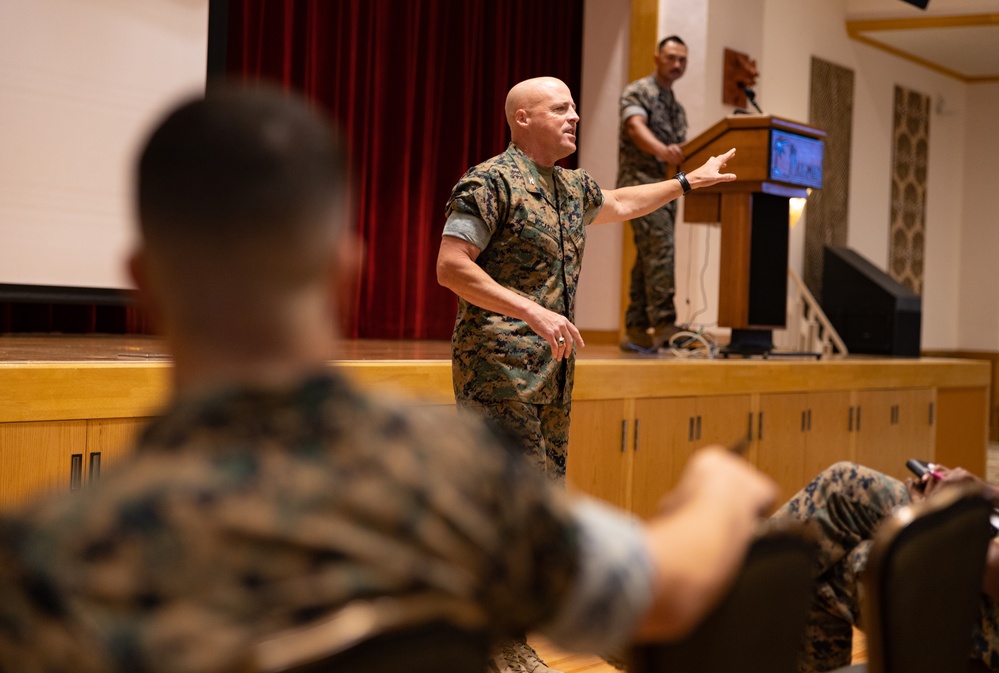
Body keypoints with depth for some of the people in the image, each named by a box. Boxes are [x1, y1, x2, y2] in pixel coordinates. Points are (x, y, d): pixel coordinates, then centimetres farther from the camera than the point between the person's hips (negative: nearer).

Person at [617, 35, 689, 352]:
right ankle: (663, 324, -26)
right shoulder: (637, 92, -2)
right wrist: (662, 150, -41)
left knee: (649, 257, 6)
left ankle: (636, 331, 7)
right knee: (660, 248, -21)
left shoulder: (676, 106, 22)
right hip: (640, 181, -8)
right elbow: (635, 127, -22)